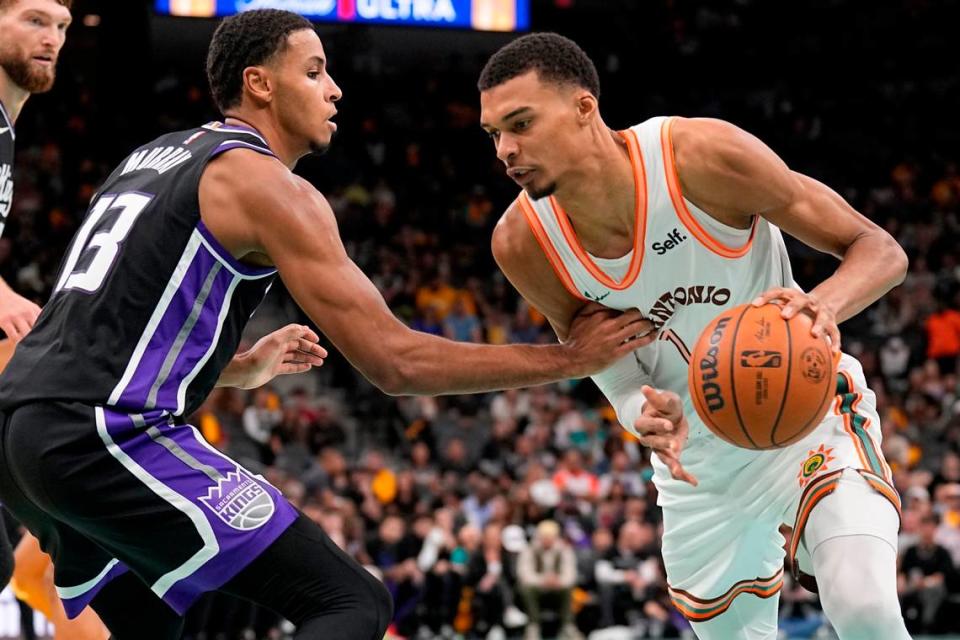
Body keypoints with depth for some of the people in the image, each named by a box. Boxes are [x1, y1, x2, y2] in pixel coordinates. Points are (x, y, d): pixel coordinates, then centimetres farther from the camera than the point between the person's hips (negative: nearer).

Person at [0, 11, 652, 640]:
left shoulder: (150, 159, 24)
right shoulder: (267, 184, -3)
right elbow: (395, 361, -7)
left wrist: (244, 369, 39)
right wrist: (567, 358, -1)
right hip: (108, 436, -9)